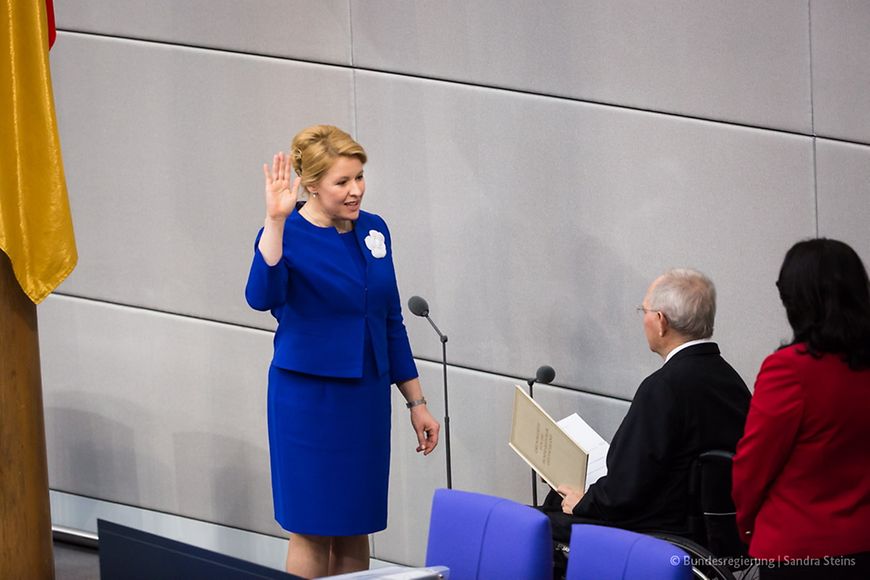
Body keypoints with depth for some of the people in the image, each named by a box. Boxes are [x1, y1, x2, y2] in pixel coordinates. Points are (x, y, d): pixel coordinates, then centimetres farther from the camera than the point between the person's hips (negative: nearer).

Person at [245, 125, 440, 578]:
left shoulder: (373, 231, 5)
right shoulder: (289, 236, -12)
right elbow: (262, 297, -33)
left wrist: (416, 403, 13)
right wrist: (276, 220, -40)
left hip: (366, 399, 6)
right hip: (310, 399, -6)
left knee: (355, 528, 11)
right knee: (312, 530, 0)